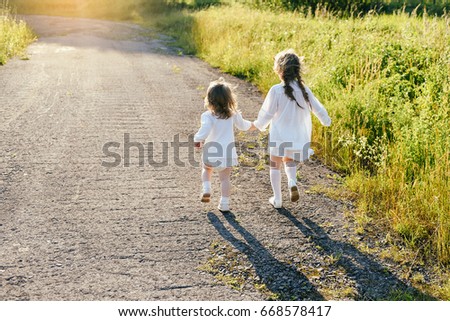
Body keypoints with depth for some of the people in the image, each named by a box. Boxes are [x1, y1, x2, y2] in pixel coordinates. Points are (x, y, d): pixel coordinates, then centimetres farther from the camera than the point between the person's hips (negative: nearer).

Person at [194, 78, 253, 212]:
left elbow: (205, 130, -32)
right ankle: (224, 203, 11)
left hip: (211, 152, -1)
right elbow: (242, 125, 17)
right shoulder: (233, 114, -2)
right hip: (228, 153, 2)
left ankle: (206, 190, 15)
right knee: (225, 178, 10)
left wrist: (197, 140, -16)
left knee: (206, 168, 29)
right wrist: (251, 125, 37)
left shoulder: (207, 116, -15)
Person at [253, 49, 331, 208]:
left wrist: (258, 124, 10)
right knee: (289, 161, 26)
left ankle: (277, 199, 18)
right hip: (297, 137, 4)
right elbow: (318, 108, 5)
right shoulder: (304, 89, -6)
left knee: (275, 165, 14)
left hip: (279, 137, -3)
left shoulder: (276, 90, -18)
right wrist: (326, 121, 25)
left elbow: (267, 113, -10)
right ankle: (292, 182, -1)